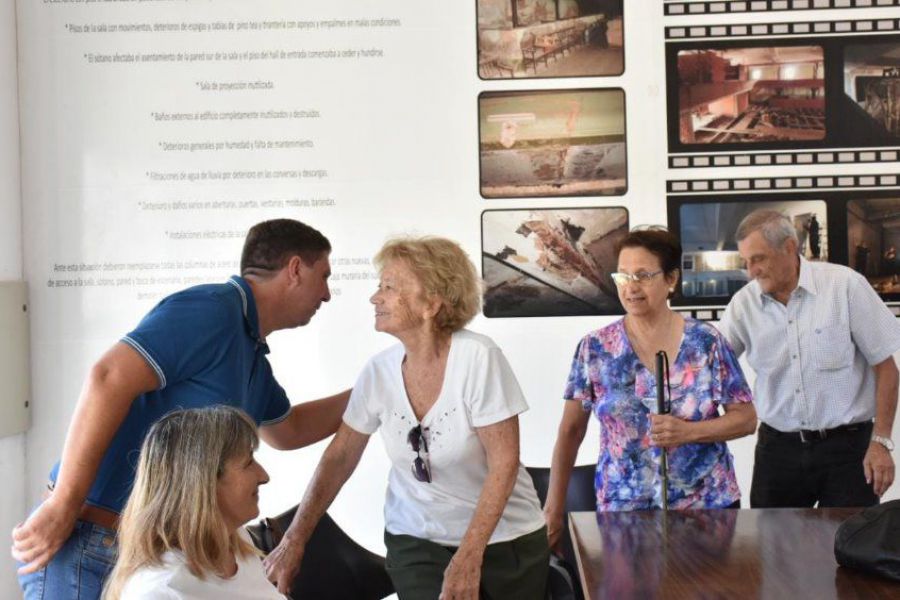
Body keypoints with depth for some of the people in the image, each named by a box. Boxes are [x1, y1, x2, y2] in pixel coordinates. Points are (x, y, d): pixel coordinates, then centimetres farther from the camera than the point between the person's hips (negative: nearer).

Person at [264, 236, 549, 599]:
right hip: (416, 541, 2)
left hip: (505, 538, -2)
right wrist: (294, 541, -5)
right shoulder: (378, 372, -7)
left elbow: (504, 462, -18)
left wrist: (470, 555, -20)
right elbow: (339, 458, 1)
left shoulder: (477, 358, -19)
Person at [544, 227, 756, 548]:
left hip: (709, 503, 0)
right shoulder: (595, 349, -4)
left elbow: (746, 419, -2)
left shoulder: (707, 342, -5)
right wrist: (553, 509, 0)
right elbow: (570, 430, 2)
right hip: (622, 508, 0)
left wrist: (687, 431, -19)